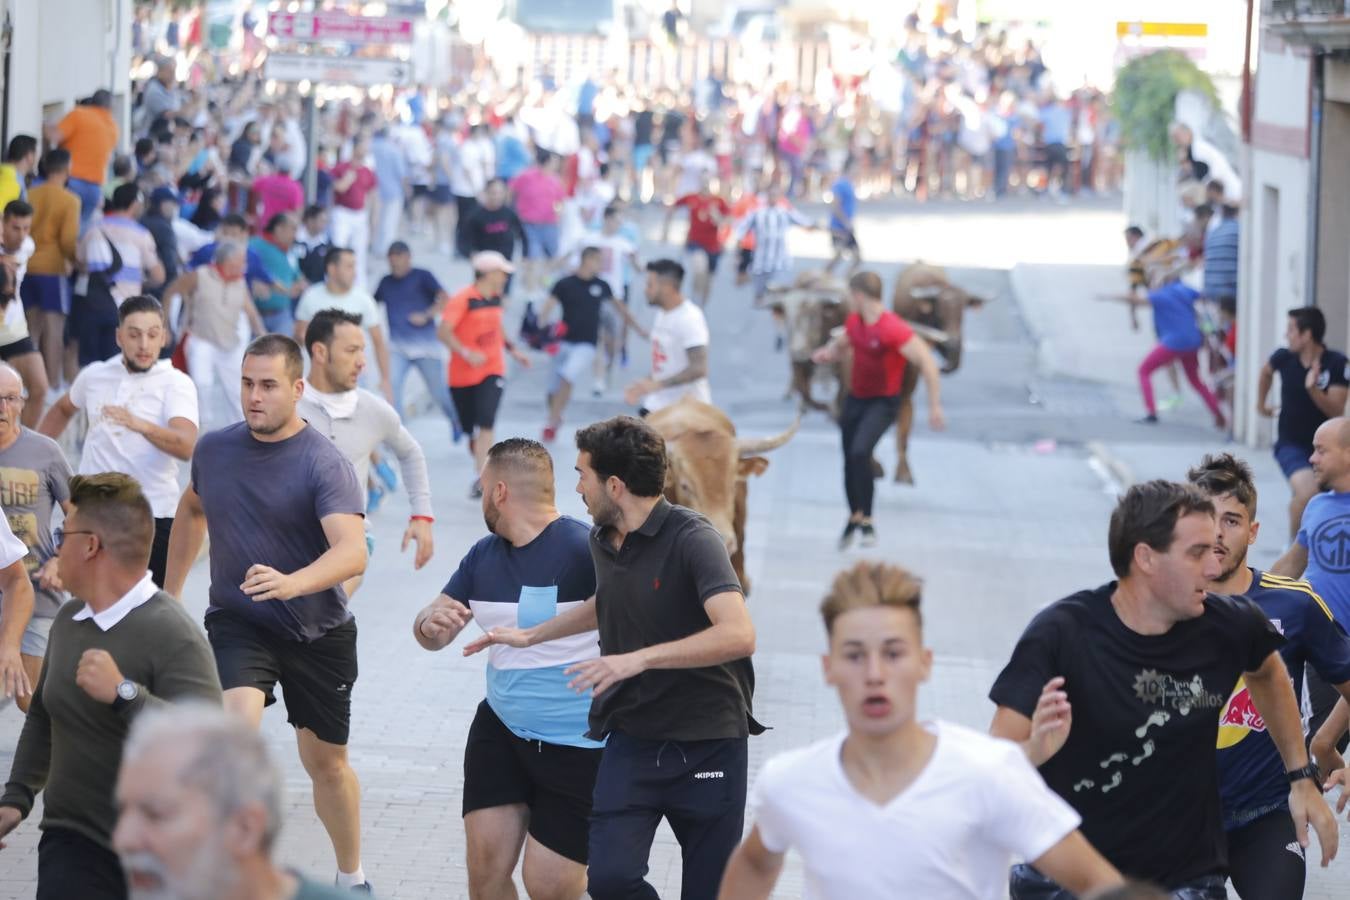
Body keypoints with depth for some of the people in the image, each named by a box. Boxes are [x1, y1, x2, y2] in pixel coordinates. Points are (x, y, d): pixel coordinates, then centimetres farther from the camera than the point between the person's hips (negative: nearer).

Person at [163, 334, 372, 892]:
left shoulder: (325, 463, -17)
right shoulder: (213, 449, -2)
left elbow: (352, 552, -31)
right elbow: (192, 510, 21)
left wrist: (291, 583, -49)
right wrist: (170, 594, 22)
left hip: (319, 633, -2)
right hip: (236, 623, 2)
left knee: (325, 761, 12)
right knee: (238, 721, -27)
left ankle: (351, 877, 36)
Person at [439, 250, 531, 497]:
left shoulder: (495, 298, 7)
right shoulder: (463, 300, -14)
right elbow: (443, 332, -23)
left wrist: (512, 350, 20)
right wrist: (466, 353, -33)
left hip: (492, 372, 3)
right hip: (463, 374, -3)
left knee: (485, 424, -17)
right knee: (470, 429, 8)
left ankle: (481, 479, -22)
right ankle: (482, 474, 29)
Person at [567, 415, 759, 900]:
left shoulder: (692, 539, -17)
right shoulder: (600, 541, 5)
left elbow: (738, 635, -32)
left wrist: (640, 659, -36)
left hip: (708, 745, -5)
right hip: (631, 743, 5)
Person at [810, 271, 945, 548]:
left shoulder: (894, 329, -25)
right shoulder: (854, 321, 1)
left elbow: (927, 363, -26)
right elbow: (842, 342, 23)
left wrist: (935, 406, -28)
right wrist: (829, 352, -2)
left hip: (883, 403, -7)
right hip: (855, 398, 7)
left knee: (860, 453, -26)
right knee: (849, 459, 13)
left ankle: (866, 521, -14)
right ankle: (854, 517, 36)